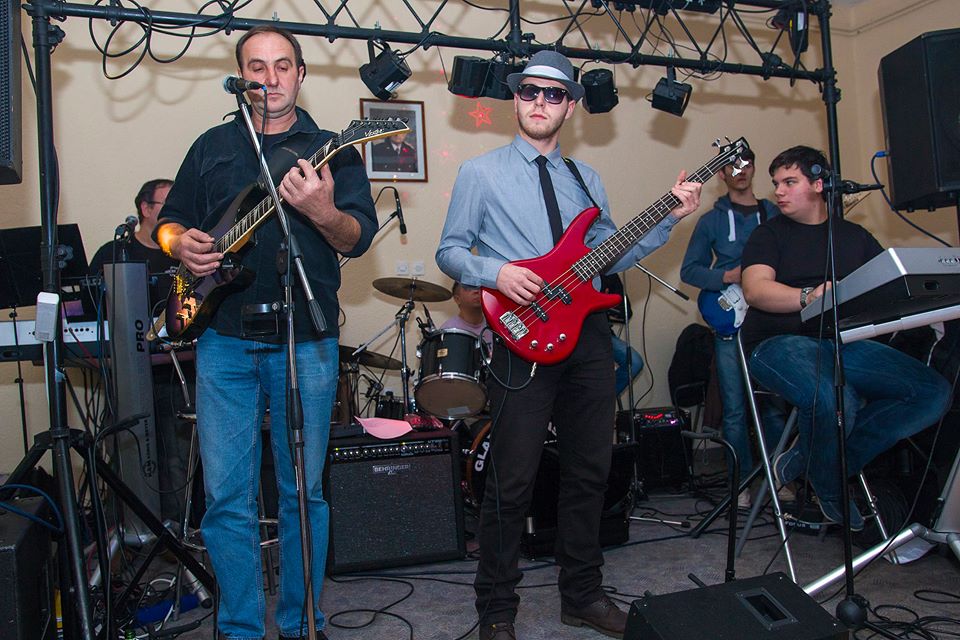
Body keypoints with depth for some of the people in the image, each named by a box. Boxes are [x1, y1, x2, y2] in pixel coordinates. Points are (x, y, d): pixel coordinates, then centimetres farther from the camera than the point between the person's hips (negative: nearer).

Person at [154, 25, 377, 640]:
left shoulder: (332, 149, 7)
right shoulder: (211, 147, 14)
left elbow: (360, 237, -4)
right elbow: (168, 221, 19)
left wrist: (322, 211, -25)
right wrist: (181, 244, -5)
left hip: (306, 341, -2)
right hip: (225, 340, 2)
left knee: (304, 492, 6)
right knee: (227, 498, 3)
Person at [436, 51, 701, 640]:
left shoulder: (587, 180, 17)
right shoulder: (481, 173, 3)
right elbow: (449, 251, 2)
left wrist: (669, 219, 6)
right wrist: (495, 271, -17)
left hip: (589, 334, 5)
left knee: (590, 470, 12)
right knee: (513, 480, -2)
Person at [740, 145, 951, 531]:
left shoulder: (854, 236, 22)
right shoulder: (770, 234, 9)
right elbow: (755, 289, -9)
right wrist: (812, 296, -26)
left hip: (843, 342, 5)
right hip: (781, 342, -5)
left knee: (934, 392, -14)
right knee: (834, 400, -35)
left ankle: (807, 460, -11)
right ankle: (829, 491, -2)